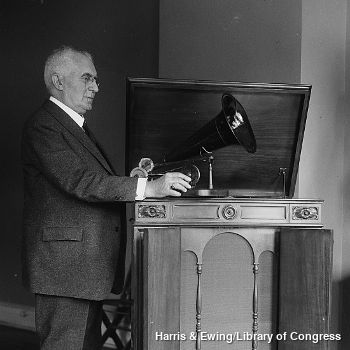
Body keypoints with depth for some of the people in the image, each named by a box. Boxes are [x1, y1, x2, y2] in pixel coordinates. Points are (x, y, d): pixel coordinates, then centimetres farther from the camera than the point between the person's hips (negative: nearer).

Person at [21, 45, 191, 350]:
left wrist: (133, 179, 2)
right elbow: (80, 181, -23)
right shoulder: (43, 126, -12)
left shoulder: (75, 126, 20)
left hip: (87, 264, 10)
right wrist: (148, 187, -25)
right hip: (65, 265, -9)